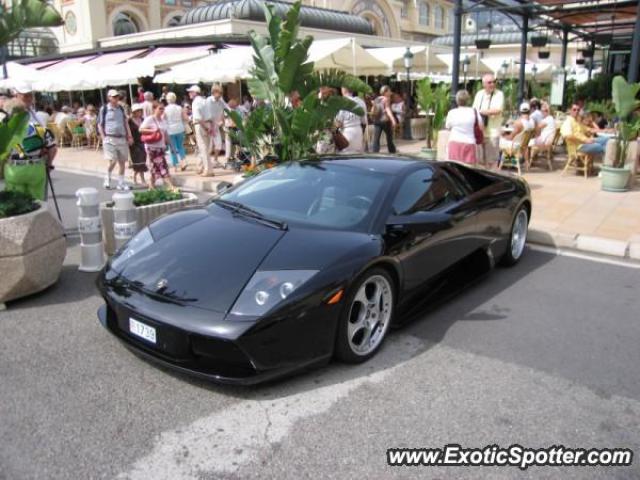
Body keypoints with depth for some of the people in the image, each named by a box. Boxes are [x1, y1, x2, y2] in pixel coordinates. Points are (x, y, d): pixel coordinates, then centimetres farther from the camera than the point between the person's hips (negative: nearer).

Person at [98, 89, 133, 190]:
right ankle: (107, 178, 15)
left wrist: (129, 136, 8)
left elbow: (126, 122, 17)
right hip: (110, 138, -4)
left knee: (122, 161, 5)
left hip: (122, 138, 4)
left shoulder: (121, 108, 11)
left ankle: (121, 183, 14)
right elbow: (100, 124, 2)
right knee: (113, 161, -11)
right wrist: (103, 138, -6)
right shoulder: (104, 109, -1)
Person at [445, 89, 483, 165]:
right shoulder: (474, 112, -3)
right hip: (469, 143, -1)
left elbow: (447, 127, 12)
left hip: (455, 143, 1)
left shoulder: (452, 112, -1)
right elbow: (480, 127, 2)